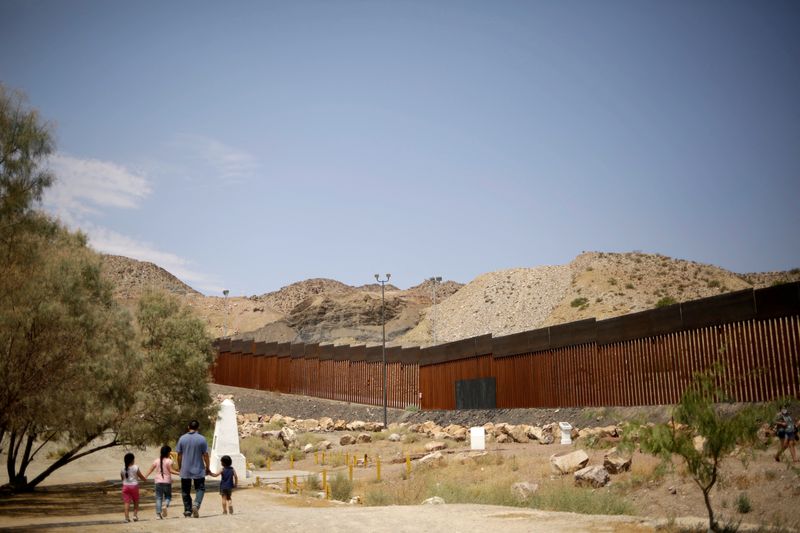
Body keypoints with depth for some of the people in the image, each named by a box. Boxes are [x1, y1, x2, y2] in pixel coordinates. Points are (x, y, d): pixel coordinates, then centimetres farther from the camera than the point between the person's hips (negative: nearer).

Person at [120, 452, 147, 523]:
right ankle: (135, 515, 7)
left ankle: (127, 517, -3)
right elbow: (141, 477, 2)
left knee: (127, 502, 2)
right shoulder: (135, 468, -8)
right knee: (136, 502, 14)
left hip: (125, 486, 2)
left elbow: (122, 478, 9)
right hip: (134, 486, -2)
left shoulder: (122, 469, -2)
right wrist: (145, 479, 23)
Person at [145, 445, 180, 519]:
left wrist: (144, 477, 17)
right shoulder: (169, 461, -5)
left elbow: (150, 470, 9)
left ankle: (158, 513, -4)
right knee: (168, 496, 10)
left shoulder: (156, 461, 7)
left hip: (158, 481, 3)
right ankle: (165, 505, -18)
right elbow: (171, 470, -14)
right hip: (167, 481, -3)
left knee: (158, 497, 5)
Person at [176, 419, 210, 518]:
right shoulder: (202, 439, -7)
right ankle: (196, 504, -15)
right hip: (198, 469, -2)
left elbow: (179, 455, 3)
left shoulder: (182, 438, -1)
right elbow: (205, 455, -5)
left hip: (185, 470, 2)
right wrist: (207, 468, 5)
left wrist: (179, 467, 14)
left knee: (185, 491, 12)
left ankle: (188, 511, 13)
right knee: (200, 489, 8)